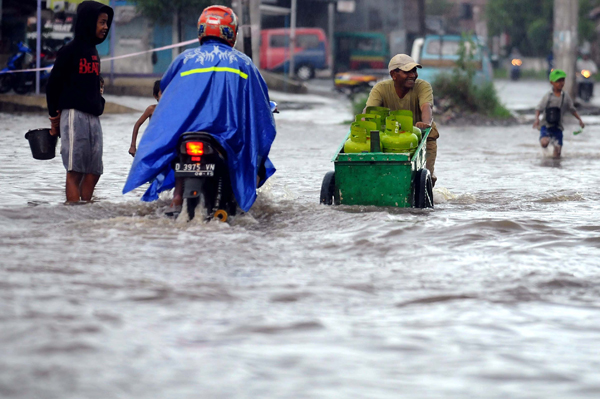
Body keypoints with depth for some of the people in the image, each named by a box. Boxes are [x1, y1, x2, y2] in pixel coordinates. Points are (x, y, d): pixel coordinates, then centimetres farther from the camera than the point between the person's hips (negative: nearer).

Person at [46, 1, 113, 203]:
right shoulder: (71, 50, -5)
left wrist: (99, 105, 14)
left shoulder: (93, 52, 19)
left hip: (93, 118, 8)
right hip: (74, 116, -8)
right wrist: (54, 117, -1)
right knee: (75, 171, -11)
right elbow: (53, 84, -4)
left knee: (93, 172, 3)